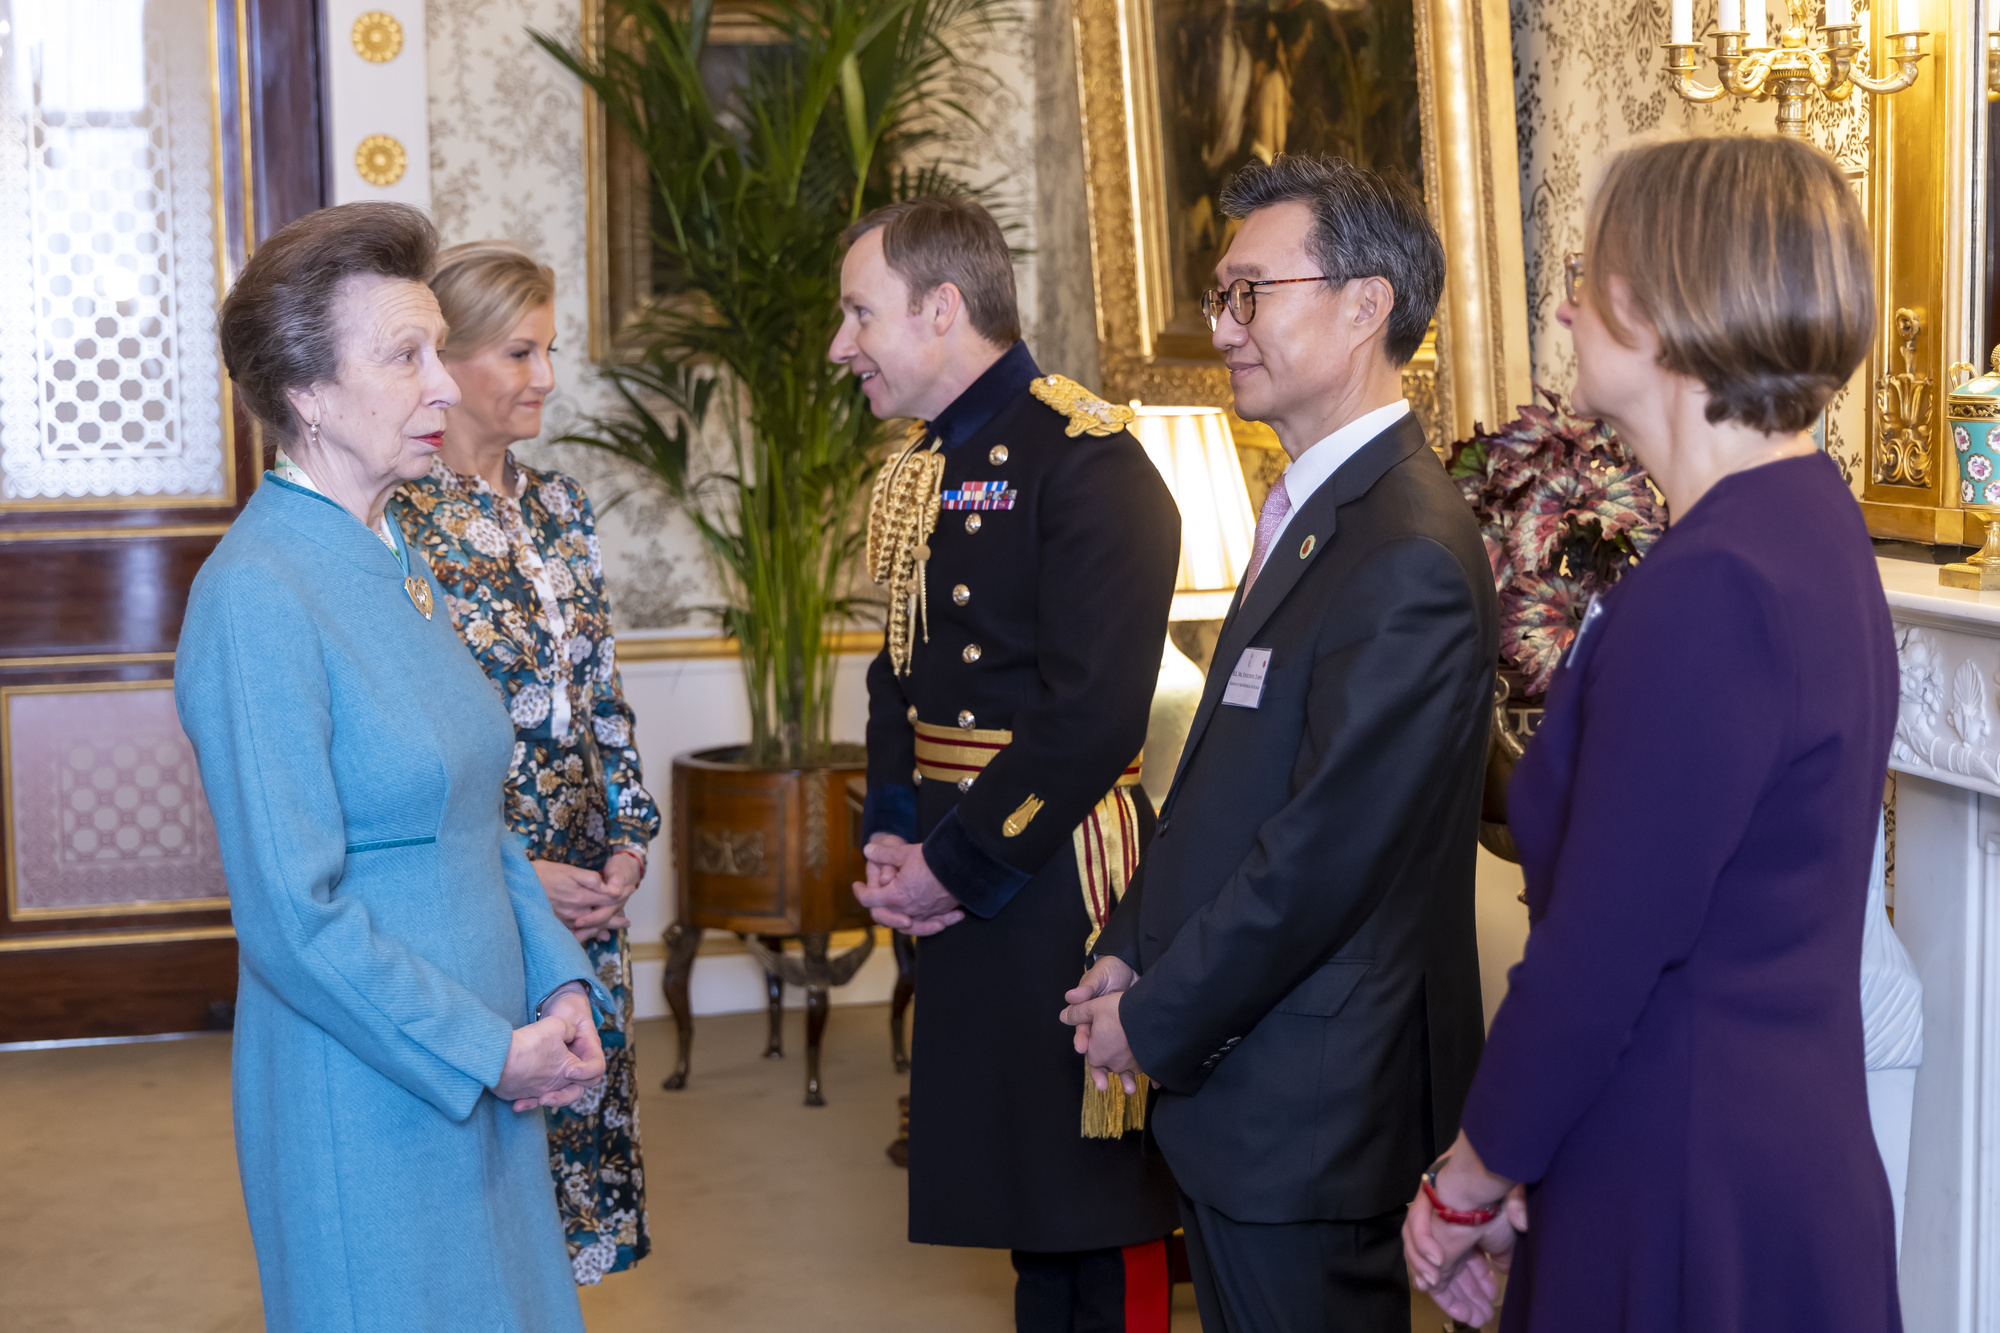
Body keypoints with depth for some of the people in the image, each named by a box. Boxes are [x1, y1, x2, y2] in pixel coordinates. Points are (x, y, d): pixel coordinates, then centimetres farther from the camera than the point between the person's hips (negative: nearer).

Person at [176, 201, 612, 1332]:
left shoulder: (398, 561, 8)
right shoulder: (258, 596, -19)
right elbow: (295, 921, -21)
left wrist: (560, 986, 3)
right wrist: (491, 1054, -16)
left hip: (487, 1061, 8)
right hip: (367, 1099, -8)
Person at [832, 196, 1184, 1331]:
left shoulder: (1087, 460, -14)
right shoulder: (922, 472, 13)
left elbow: (1093, 714, -20)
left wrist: (957, 866, -16)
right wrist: (891, 837, 3)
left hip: (1058, 883, -8)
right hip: (957, 886, 8)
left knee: (1098, 1200, 1)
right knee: (1018, 1177, 18)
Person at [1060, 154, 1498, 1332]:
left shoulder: (1407, 557, -23)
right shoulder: (1316, 506, 11)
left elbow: (1326, 850, -24)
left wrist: (1157, 1021, -14)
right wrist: (1135, 951, 6)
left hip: (1307, 1101, -9)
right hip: (1235, 1075, 9)